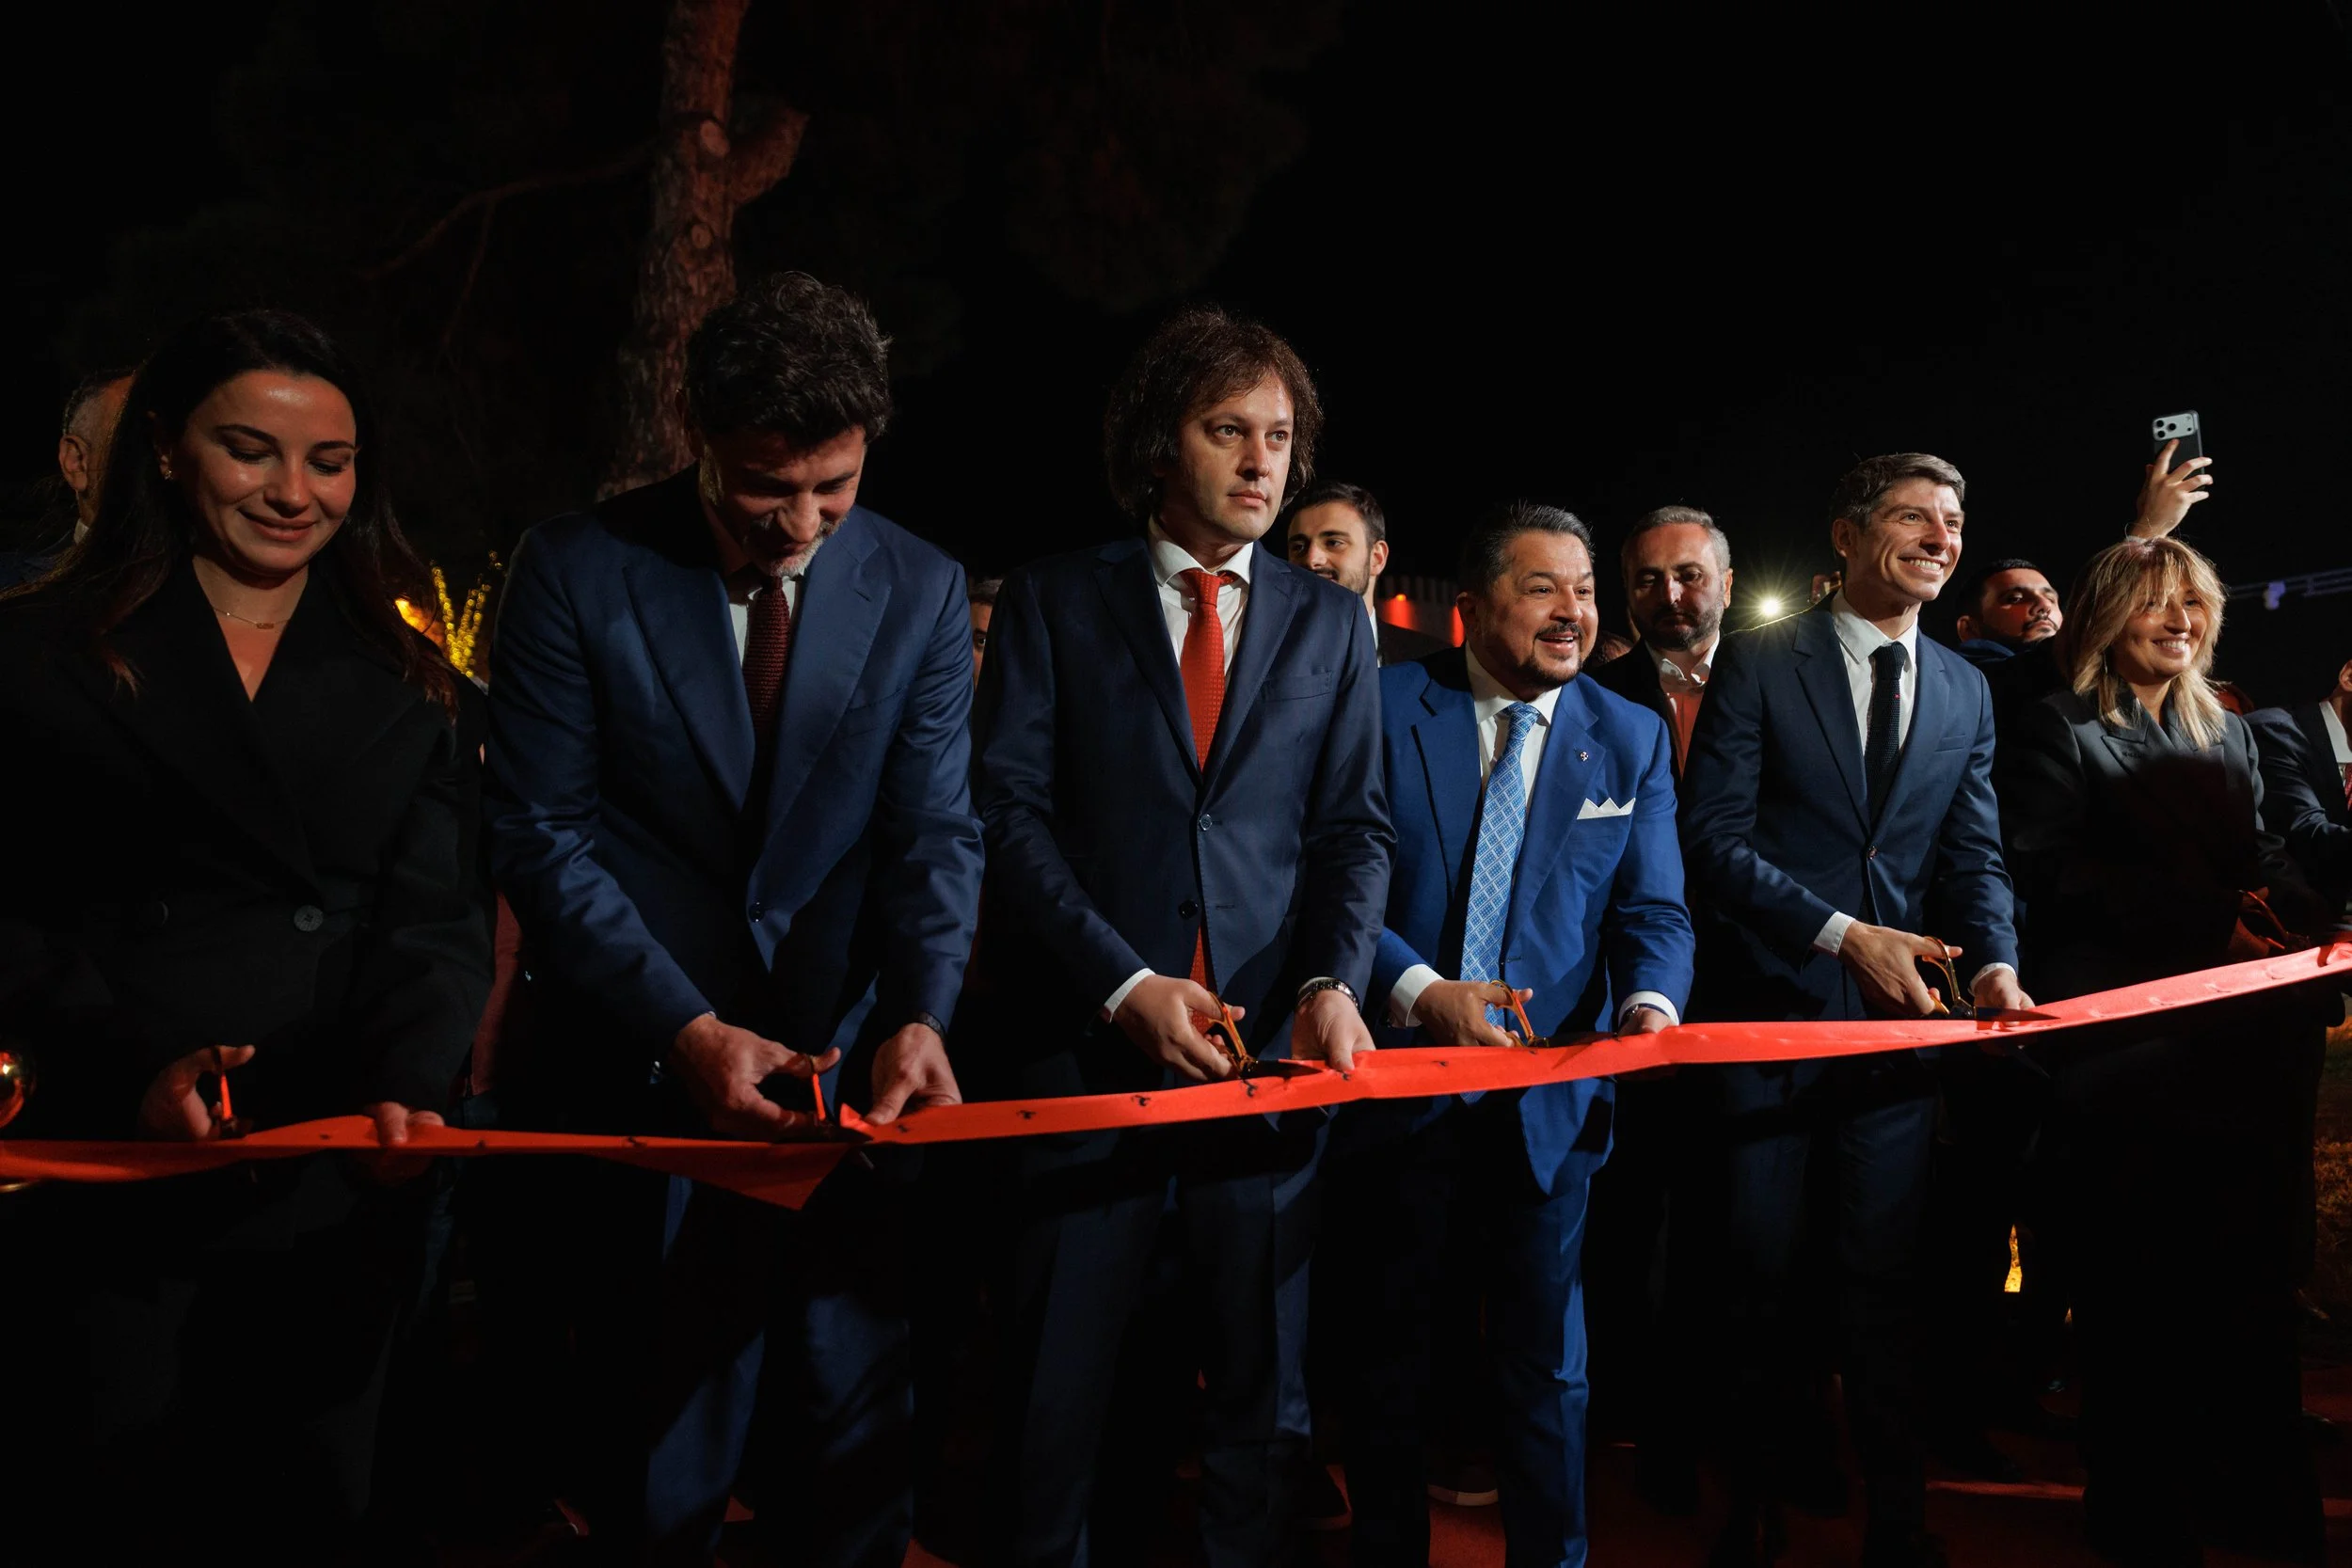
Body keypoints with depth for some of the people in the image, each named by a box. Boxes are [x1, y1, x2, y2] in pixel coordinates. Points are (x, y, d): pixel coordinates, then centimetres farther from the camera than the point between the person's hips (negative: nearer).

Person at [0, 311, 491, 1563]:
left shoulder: (411, 689, 7)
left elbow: (436, 921, 0)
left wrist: (405, 1086, -18)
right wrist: (133, 1064, -18)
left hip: (336, 1188, 2)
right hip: (106, 1178, -2)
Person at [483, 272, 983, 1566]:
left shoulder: (921, 593, 0)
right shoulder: (577, 571, -7)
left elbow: (933, 832, -1)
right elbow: (540, 831, -7)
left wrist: (919, 1016, -19)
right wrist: (687, 1027, -17)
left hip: (842, 1059, 2)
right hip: (639, 1059, -1)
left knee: (850, 1426, 11)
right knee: (657, 1460, 11)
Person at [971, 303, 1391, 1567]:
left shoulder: (1331, 623, 12)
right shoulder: (1052, 601, 5)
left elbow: (1353, 823, 7)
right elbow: (1011, 811, -3)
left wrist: (1335, 978, -10)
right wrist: (1124, 982, -13)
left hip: (1272, 1039, 2)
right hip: (1091, 1036, -1)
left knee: (1262, 1380, 10)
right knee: (1056, 1382, 7)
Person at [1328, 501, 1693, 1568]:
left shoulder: (1632, 741, 3)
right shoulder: (1384, 708, -5)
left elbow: (1652, 910, 0)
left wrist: (1648, 1000, -22)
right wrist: (1418, 988, -24)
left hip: (1548, 1103, 1)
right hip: (1399, 1083, -1)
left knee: (1545, 1365, 12)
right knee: (1389, 1356, 17)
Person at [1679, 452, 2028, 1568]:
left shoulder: (1964, 690, 11)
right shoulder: (1758, 663, -4)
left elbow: (1974, 854, 8)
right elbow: (1713, 837, -11)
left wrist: (1993, 962, -11)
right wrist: (1844, 935, -17)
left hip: (1899, 1017, 3)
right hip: (1768, 1010, -3)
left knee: (1885, 1277, 10)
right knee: (1760, 1275, 9)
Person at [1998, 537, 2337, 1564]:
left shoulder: (2225, 733, 19)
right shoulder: (2058, 731, 0)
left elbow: (2261, 855, 16)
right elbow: (2052, 871, -10)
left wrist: (2303, 917, -6)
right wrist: (2211, 917, -15)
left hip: (2238, 1029, 5)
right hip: (2121, 1041, -5)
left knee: (2250, 1264, 5)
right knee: (2130, 1275, 0)